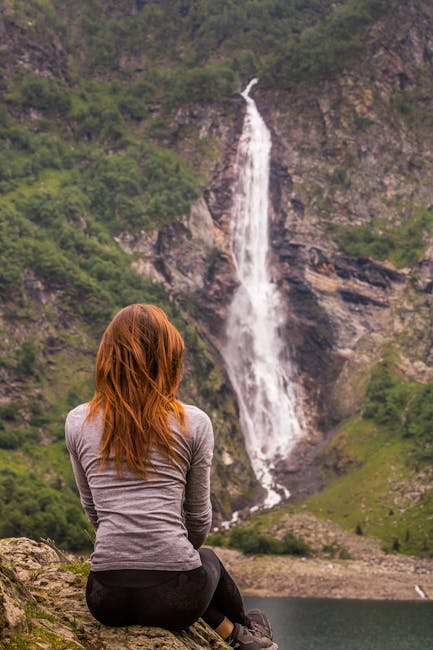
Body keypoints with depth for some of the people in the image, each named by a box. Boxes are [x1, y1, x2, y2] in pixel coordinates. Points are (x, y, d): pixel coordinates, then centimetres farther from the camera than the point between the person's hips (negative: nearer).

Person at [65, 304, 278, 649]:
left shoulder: (78, 422, 3)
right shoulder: (193, 423, -2)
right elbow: (199, 518, 7)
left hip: (106, 598, 2)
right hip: (175, 597, -1)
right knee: (209, 560, 36)